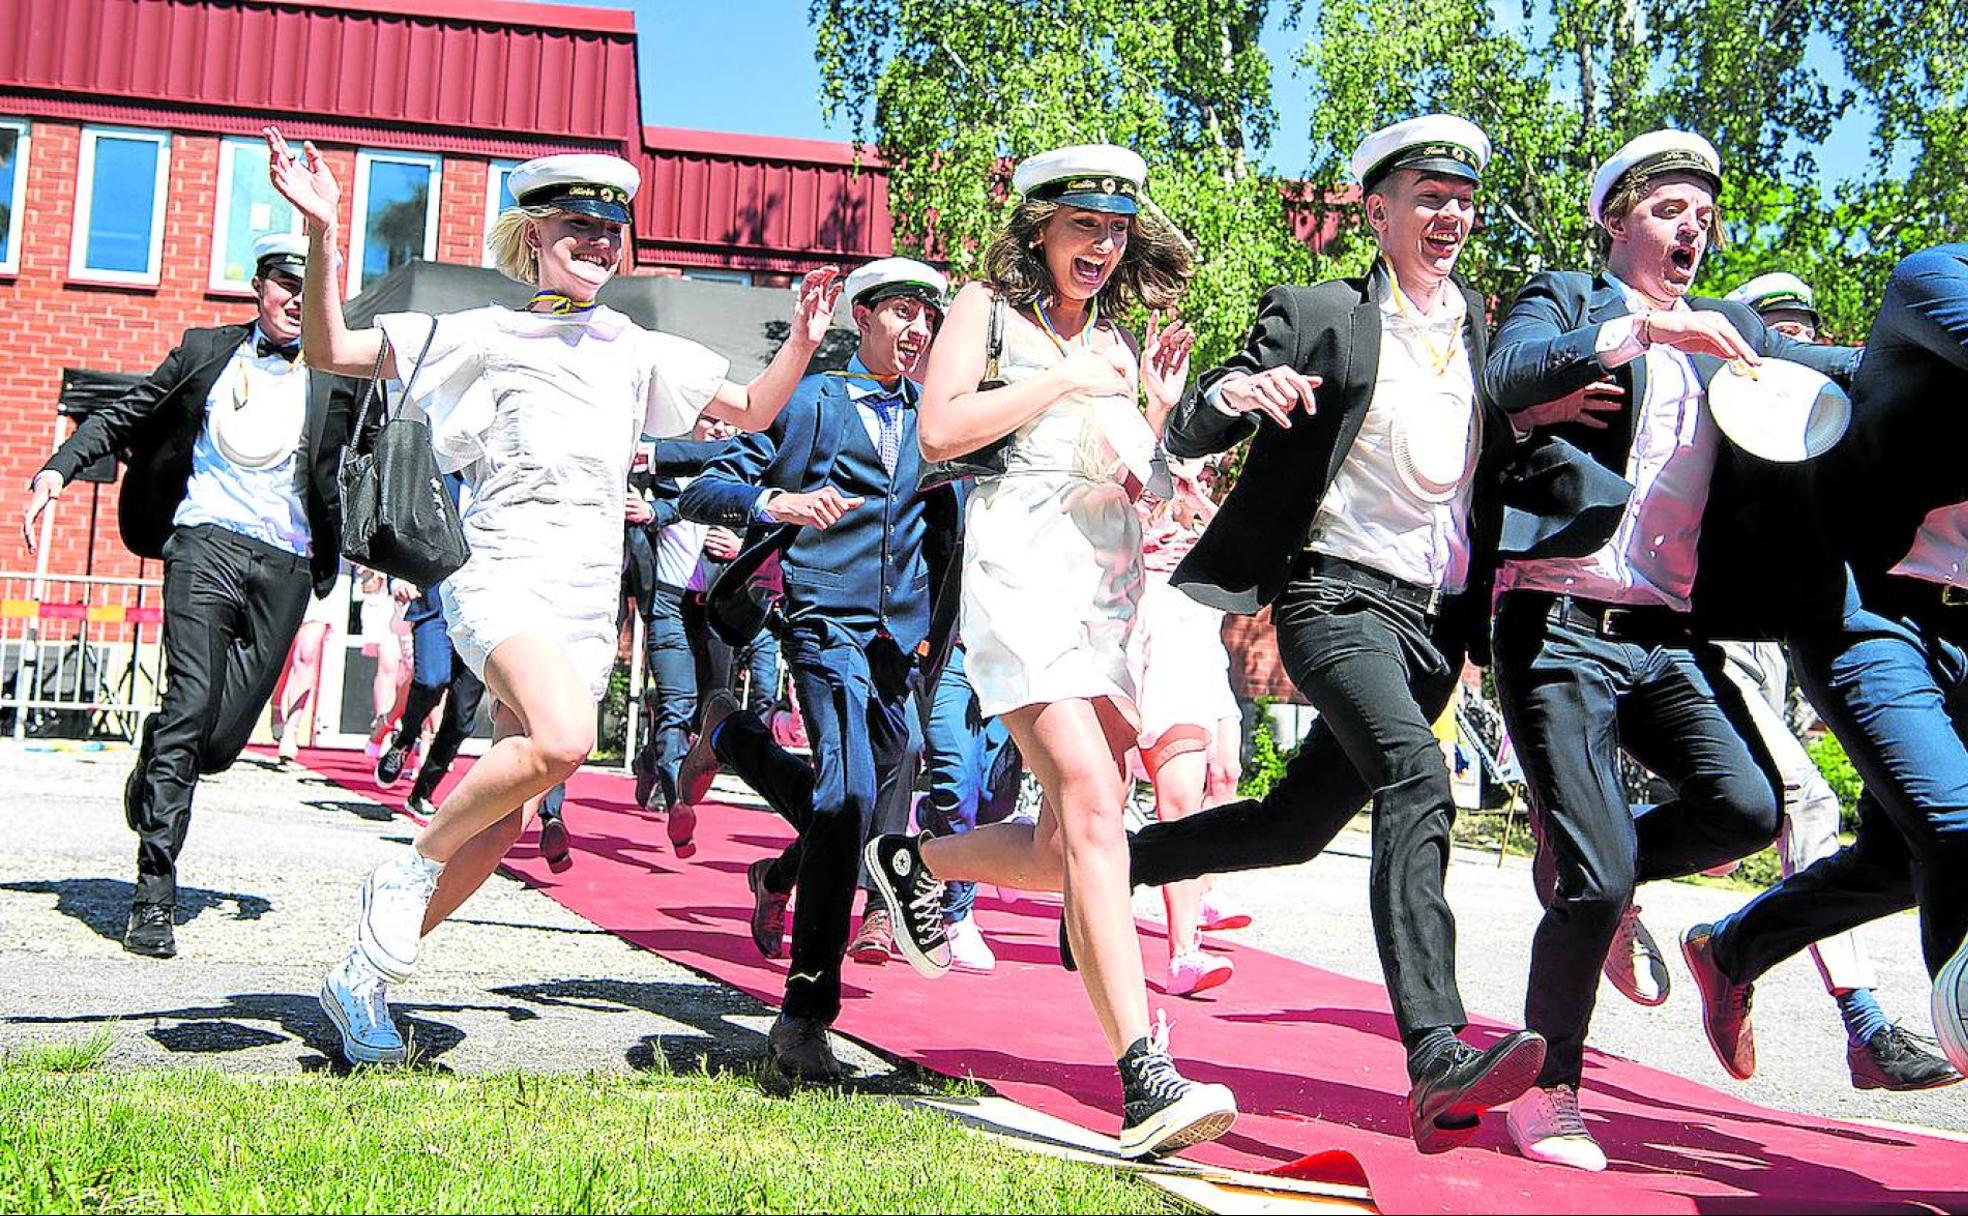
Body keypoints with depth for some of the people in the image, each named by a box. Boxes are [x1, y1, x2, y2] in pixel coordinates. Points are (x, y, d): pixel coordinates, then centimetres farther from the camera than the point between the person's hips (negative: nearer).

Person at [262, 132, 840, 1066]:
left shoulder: (639, 352, 17)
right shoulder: (482, 336, 5)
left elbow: (750, 410, 23)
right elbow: (333, 352, 3)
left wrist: (801, 343, 5)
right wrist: (323, 237, -11)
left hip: (588, 603, 5)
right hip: (503, 574, -5)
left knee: (501, 824, 2)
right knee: (563, 740, -33)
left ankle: (364, 978, 17)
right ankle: (411, 864, -9)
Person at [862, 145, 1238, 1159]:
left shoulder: (1113, 339, 23)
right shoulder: (989, 308, 7)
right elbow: (939, 432, -8)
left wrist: (1155, 409, 9)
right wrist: (1064, 381, -7)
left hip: (1112, 586, 7)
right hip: (1021, 566, -7)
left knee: (1068, 846, 4)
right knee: (1093, 806, -23)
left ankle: (912, 863, 31)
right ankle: (1147, 1082, -27)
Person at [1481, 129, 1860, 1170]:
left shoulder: (1730, 333, 21)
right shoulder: (1568, 301, 5)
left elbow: (1856, 371, 19)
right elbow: (1508, 378, -15)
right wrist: (1640, 328, -22)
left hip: (1668, 641, 5)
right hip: (1559, 629, -5)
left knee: (1748, 805, -20)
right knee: (1598, 886, -9)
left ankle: (1580, 864, 11)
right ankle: (1548, 1087, 14)